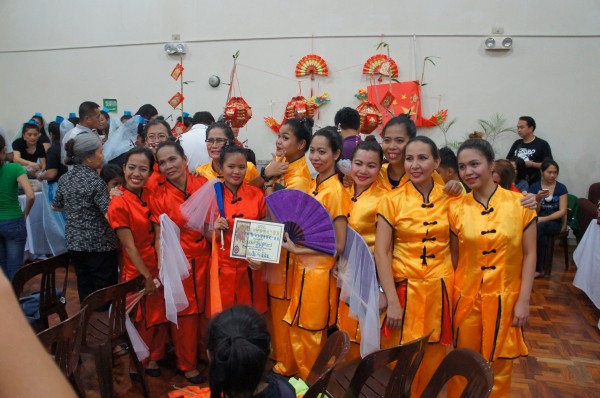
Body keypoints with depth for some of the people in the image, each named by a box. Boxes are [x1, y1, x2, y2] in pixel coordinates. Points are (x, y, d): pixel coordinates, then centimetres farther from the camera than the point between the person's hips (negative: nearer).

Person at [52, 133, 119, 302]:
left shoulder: (65, 179, 3)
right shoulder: (95, 181, -17)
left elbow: (56, 206, 18)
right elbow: (110, 216, -24)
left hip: (74, 242, 7)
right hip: (99, 244, -7)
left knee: (84, 288, 15)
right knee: (105, 292, 3)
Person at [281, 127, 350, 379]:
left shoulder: (336, 191, -17)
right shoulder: (313, 184, 7)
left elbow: (338, 245, -17)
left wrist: (297, 249, -16)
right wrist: (289, 237, -2)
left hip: (319, 271, -7)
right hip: (302, 267, 7)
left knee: (311, 335, 9)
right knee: (298, 331, 19)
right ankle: (304, 378, 39)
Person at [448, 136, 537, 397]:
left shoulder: (520, 203, -6)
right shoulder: (456, 208, -3)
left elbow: (529, 254, -3)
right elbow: (454, 256, 3)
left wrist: (523, 300, -6)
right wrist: (451, 296, 2)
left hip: (505, 299, 0)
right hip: (466, 297, 1)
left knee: (498, 368, 15)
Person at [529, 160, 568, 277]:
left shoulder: (561, 188, 1)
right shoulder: (534, 187, 4)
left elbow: (562, 211, -5)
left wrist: (544, 219, -17)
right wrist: (538, 199, -17)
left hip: (555, 222, -1)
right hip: (538, 221, 1)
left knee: (539, 227, -34)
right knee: (539, 231, -35)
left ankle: (537, 268, -23)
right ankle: (539, 266, -19)